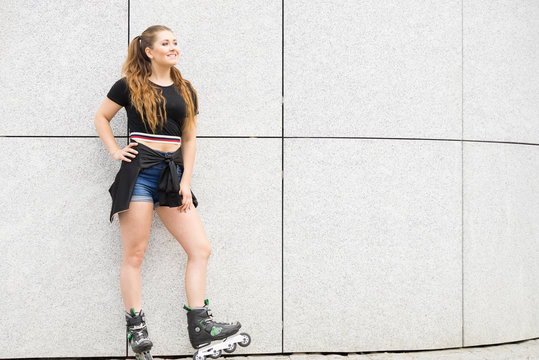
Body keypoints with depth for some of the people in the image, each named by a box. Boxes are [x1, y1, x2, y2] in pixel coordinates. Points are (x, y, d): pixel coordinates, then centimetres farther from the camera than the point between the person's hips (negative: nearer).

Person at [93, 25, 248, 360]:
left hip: (173, 174, 4)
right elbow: (101, 118, 12)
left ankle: (199, 326, -1)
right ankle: (136, 327, 6)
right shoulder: (130, 86, 3)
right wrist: (115, 151, -1)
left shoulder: (185, 90, 13)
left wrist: (185, 182, 3)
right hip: (139, 173, -4)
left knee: (201, 249, -4)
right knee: (134, 254, -2)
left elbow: (189, 140, 12)